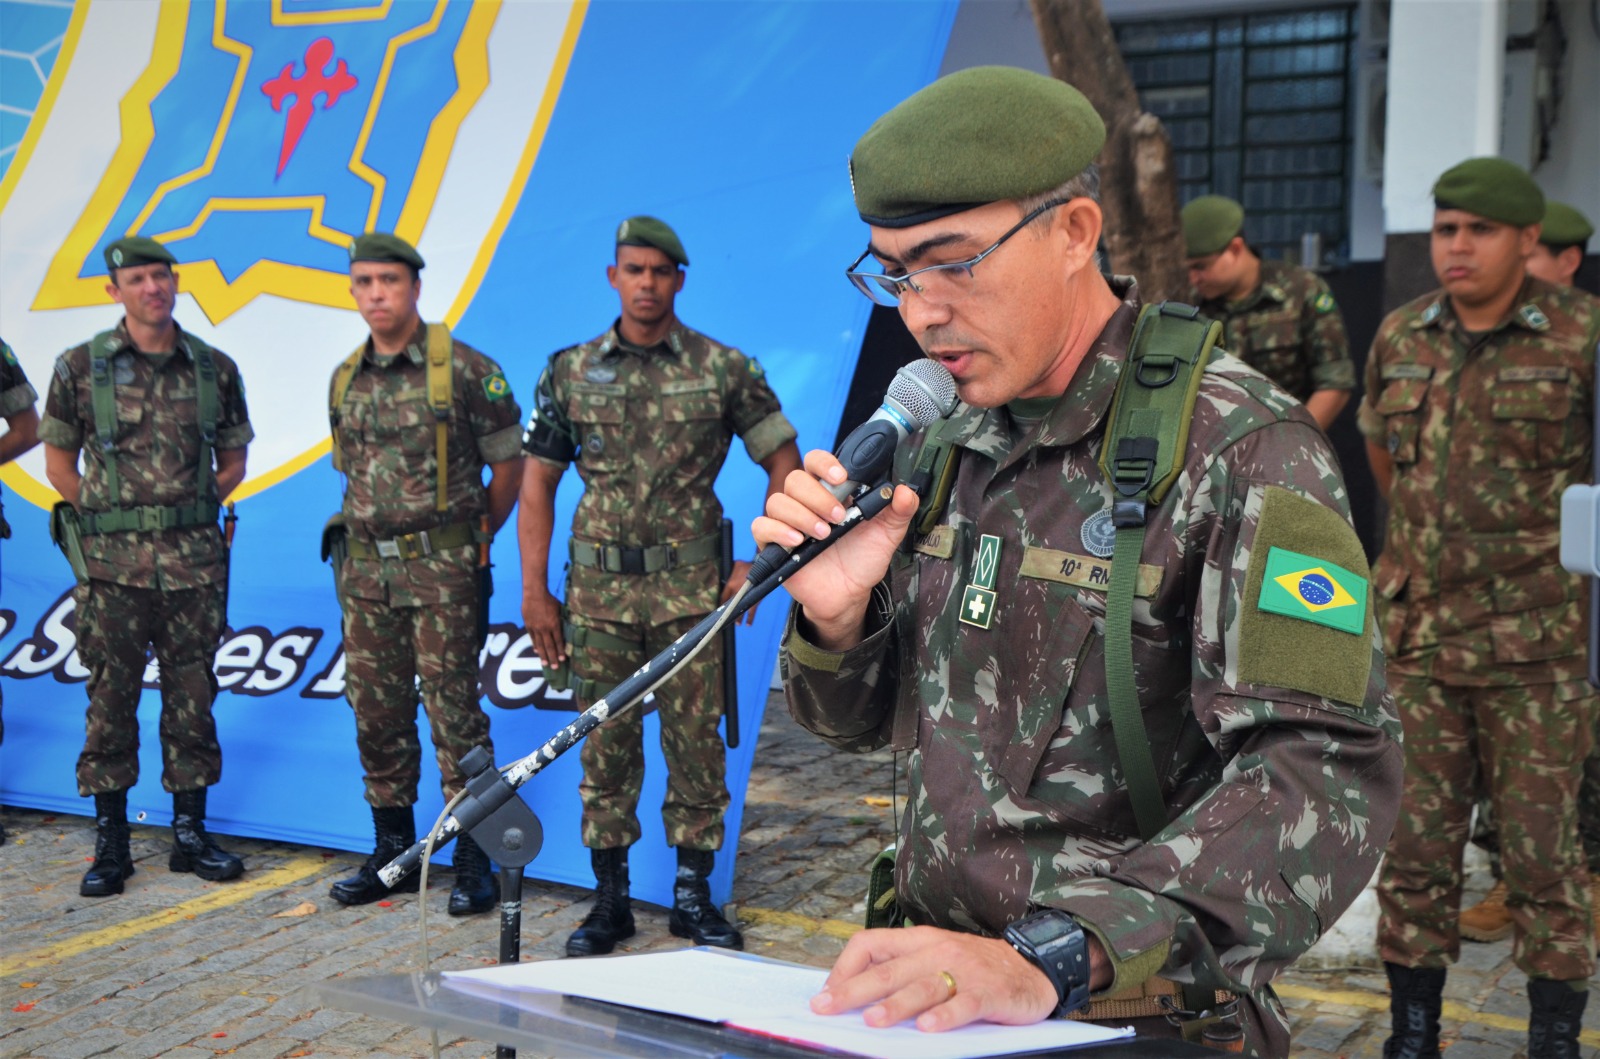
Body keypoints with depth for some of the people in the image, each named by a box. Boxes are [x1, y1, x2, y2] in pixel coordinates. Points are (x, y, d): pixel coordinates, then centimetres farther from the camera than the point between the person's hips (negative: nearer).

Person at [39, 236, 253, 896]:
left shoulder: (215, 369, 6)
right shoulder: (80, 367, 1)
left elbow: (233, 459, 14)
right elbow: (58, 460, 6)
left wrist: (192, 508, 0)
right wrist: (113, 518, -3)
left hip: (194, 557, 2)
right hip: (112, 562, -2)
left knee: (192, 694, 6)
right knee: (111, 697, 3)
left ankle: (190, 833, 17)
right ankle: (110, 842, 14)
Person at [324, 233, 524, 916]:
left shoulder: (464, 369, -7)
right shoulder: (345, 380, 11)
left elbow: (509, 463, -1)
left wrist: (473, 538, 3)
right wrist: (368, 532, 13)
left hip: (441, 568, -6)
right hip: (364, 569, 6)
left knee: (454, 712, -3)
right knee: (377, 713, 10)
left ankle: (474, 861, 6)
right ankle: (393, 853, 22)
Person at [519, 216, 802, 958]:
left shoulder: (724, 369, 1)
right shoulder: (570, 372, 6)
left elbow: (784, 463, 5)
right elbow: (537, 481, 8)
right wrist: (535, 590, 1)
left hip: (692, 586, -1)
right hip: (599, 588, 2)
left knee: (696, 740, 3)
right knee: (605, 743, 6)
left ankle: (694, 895, 16)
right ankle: (610, 897, 17)